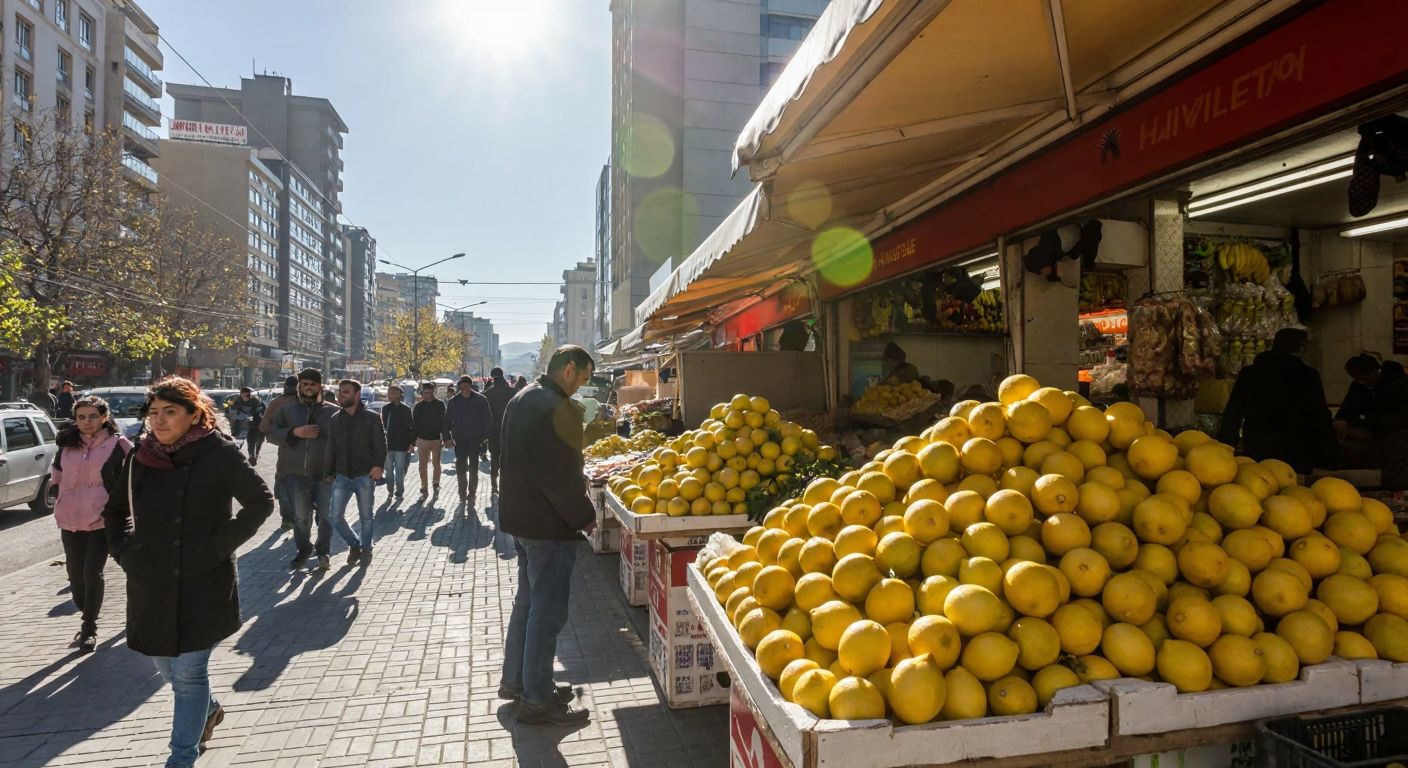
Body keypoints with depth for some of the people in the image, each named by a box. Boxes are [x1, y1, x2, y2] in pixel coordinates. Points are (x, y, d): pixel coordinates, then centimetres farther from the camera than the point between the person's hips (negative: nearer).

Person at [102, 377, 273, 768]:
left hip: (203, 584, -5)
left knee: (188, 672, 2)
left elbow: (261, 501, -8)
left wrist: (218, 546, -15)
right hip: (150, 585, 5)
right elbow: (114, 509, 18)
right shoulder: (141, 456, 2)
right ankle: (209, 709, 47)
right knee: (165, 664, 19)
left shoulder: (220, 453, -12)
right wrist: (125, 551, 3)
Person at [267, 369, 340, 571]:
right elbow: (272, 433, 2)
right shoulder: (287, 410, 9)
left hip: (325, 473, -1)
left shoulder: (333, 412, 3)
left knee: (326, 514, 4)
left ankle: (323, 552, 18)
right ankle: (303, 550, 24)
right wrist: (295, 432, -15)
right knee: (301, 515, 8)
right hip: (296, 472, 2)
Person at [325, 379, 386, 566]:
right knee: (335, 516, 0)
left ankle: (366, 548, 27)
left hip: (365, 476, -4)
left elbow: (380, 444, -10)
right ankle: (354, 543, 23)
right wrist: (330, 473, 12)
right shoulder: (335, 420, 8)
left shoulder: (372, 418, -5)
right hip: (342, 476, 4)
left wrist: (378, 465, -24)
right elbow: (331, 449, 13)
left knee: (365, 517, 8)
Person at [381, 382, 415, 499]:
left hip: (401, 445, -4)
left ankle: (399, 491, 9)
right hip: (388, 444, 4)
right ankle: (390, 490, 19)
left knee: (400, 469, 0)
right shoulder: (386, 409, 7)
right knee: (389, 468, 9)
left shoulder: (406, 409, -4)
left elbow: (411, 427, -3)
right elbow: (383, 426, 10)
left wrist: (412, 443, -6)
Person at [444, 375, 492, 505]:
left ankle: (471, 494, 15)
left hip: (476, 439, -1)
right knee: (460, 467, 1)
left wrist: (485, 435, -6)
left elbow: (488, 419, 1)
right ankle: (463, 493, 14)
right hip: (460, 439, 1)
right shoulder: (453, 401, 2)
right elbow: (447, 421, 7)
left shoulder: (480, 400, -2)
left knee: (473, 467, 5)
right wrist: (447, 437, -1)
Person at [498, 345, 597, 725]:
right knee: (548, 611, 0)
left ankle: (514, 680, 33)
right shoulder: (560, 409, -21)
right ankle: (536, 700, 10)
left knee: (527, 601, 21)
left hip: (519, 518, 10)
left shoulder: (521, 399, 11)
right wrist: (585, 516, -12)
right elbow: (562, 477, -25)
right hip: (549, 526, -10)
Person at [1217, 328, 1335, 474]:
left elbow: (1231, 417, 5)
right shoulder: (1308, 375, -3)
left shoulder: (1248, 373, 3)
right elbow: (1320, 418, 1)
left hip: (1254, 454, 2)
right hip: (1296, 456, -2)